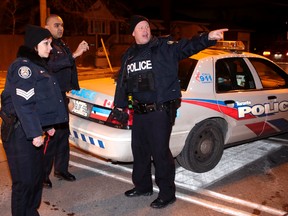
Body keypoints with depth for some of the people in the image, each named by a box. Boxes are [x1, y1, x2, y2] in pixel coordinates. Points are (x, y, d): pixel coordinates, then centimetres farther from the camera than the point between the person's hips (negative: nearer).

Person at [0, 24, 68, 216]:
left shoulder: (38, 65, 16)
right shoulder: (23, 66, -14)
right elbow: (24, 103, -22)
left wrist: (47, 125, 21)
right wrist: (35, 133, -23)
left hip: (33, 130, 10)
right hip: (20, 132, -10)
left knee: (37, 175, 16)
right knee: (25, 180, -3)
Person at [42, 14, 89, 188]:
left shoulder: (63, 45, 16)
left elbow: (70, 69, 24)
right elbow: (50, 65, -32)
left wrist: (75, 89, 17)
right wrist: (74, 54, -39)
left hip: (62, 96, 9)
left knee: (63, 133, 14)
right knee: (51, 136, -7)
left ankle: (61, 169, 26)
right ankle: (42, 175, 4)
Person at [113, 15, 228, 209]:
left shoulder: (164, 47, -6)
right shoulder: (129, 55, 12)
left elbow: (187, 46, -22)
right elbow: (122, 82, 18)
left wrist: (208, 38, -38)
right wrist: (120, 105, 18)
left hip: (161, 111, -7)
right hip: (139, 111, 7)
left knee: (160, 151, -3)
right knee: (139, 149, 17)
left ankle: (167, 193, 13)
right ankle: (143, 186, 36)